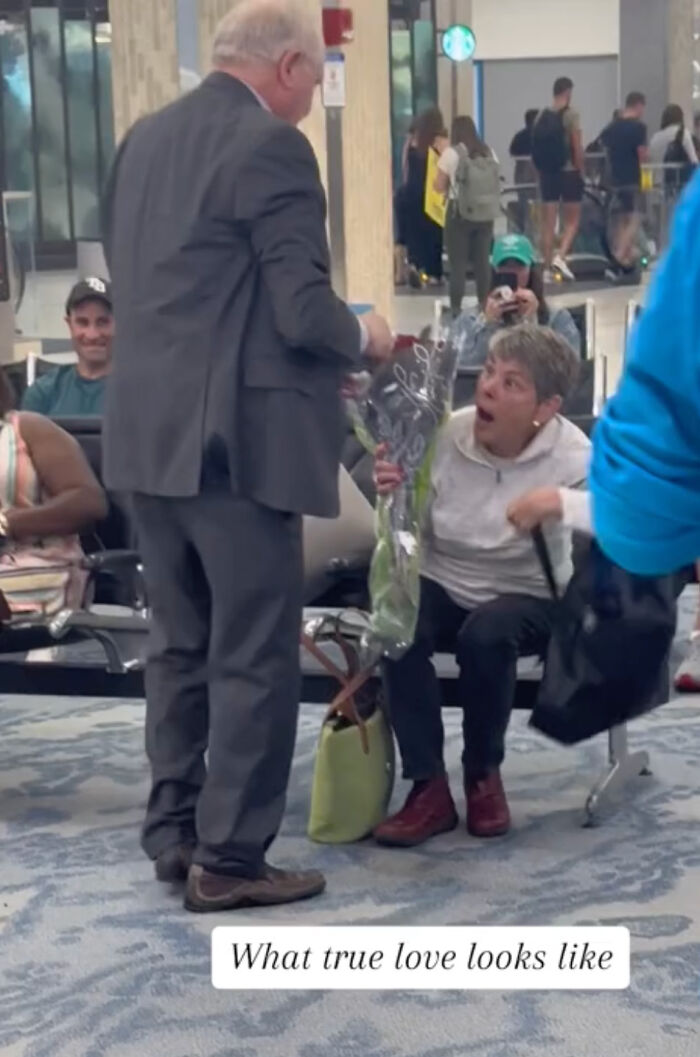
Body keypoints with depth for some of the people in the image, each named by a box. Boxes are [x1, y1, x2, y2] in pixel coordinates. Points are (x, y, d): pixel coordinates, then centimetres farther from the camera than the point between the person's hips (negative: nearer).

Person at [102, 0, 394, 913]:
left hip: (146, 429, 8)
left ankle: (174, 831, 23)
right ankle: (228, 858, 6)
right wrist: (363, 339, 4)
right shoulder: (273, 146, -13)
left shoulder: (144, 138, 12)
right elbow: (303, 313, -19)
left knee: (179, 643, 16)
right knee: (254, 655, 1)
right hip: (234, 437, -8)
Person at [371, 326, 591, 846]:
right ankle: (429, 789, -18)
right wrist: (395, 500, -27)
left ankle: (484, 775, -7)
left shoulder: (568, 452, -15)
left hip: (526, 597, -2)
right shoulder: (444, 435, -9)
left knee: (487, 634, -35)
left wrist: (559, 503, -44)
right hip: (443, 587, 2)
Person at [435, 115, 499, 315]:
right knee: (482, 261, 9)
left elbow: (439, 186, -1)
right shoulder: (489, 152, 8)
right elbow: (495, 183, 13)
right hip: (486, 213, 4)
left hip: (461, 212, -4)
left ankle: (456, 308, -2)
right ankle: (485, 305, 13)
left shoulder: (451, 153, -5)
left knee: (458, 262, 0)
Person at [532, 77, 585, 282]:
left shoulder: (541, 117, 6)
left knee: (548, 222, 6)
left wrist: (541, 170, 13)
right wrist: (581, 171, -3)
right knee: (572, 220, 5)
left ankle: (547, 268, 4)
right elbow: (577, 146, -12)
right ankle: (561, 256, -14)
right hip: (568, 172, -4)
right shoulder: (571, 114, -9)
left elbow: (536, 148, 6)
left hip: (547, 173, 4)